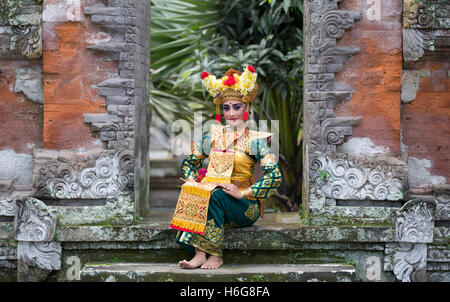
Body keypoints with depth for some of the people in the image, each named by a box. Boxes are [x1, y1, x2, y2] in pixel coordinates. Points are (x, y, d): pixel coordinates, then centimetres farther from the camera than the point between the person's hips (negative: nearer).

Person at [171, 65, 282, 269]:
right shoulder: (214, 136, 13)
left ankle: (215, 254, -29)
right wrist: (192, 182, -3)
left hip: (245, 207, -4)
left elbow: (275, 175, -13)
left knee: (216, 196, -33)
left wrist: (242, 193, -19)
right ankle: (199, 254, -38)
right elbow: (189, 162, 19)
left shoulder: (255, 140, -2)